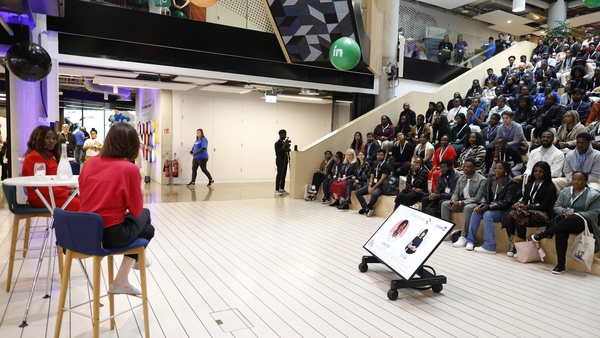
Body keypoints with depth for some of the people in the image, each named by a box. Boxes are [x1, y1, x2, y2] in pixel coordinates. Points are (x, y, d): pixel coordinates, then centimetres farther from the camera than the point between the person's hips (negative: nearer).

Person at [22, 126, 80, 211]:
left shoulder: (49, 155, 18)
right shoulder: (33, 157, -12)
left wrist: (68, 190, 1)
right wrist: (66, 193, -17)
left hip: (53, 193, 9)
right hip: (41, 197, -9)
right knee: (79, 205, -25)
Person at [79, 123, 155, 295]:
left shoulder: (90, 162, 1)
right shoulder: (130, 169, -16)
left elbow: (83, 198, 14)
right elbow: (136, 210, -7)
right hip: (112, 235, -6)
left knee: (146, 228, 26)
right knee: (144, 215, 25)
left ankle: (121, 281, 27)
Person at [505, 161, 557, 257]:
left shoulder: (550, 188, 2)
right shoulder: (529, 185, 21)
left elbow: (544, 206, -7)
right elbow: (525, 199, 12)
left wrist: (527, 207, -21)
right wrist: (521, 205, -14)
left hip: (543, 215, -5)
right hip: (529, 211, 5)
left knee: (519, 217, -35)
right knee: (509, 217, -28)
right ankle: (511, 244, -26)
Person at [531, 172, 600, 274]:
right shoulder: (565, 192, 13)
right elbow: (556, 207, 8)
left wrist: (574, 214, -20)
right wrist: (565, 211, -14)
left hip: (584, 224, -3)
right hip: (566, 223, 3)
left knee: (574, 219, -40)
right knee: (561, 231, -34)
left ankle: (544, 234, -29)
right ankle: (561, 264, -33)